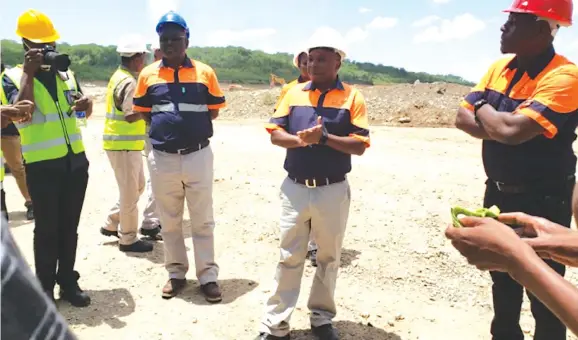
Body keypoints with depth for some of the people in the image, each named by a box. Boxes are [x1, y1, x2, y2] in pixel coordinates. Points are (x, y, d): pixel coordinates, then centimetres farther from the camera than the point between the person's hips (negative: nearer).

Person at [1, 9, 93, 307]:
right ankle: (45, 289, 17)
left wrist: (86, 103, -4)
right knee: (47, 229, 3)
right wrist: (29, 74, -17)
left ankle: (68, 282, 24)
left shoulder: (66, 73, 11)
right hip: (42, 165, -4)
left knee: (69, 226, 12)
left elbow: (84, 110, 19)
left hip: (76, 160, 4)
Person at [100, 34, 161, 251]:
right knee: (130, 192, 1)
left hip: (124, 142, 10)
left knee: (137, 186, 20)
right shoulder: (129, 82, -19)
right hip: (124, 144, -10)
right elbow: (131, 116, -24)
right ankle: (128, 239, 13)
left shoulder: (120, 76, 13)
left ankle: (111, 224, 29)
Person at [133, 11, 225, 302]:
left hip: (198, 155, -2)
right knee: (169, 222, 12)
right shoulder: (148, 74, 3)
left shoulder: (204, 72, -1)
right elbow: (142, 112, 10)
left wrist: (192, 123, -3)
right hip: (162, 158, 2)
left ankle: (208, 276, 17)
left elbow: (214, 111, 5)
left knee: (202, 220, 7)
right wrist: (165, 125, -2)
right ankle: (176, 274, 27)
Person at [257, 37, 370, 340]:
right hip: (295, 189, 1)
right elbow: (275, 134, 0)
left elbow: (359, 145, -9)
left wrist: (324, 137, -20)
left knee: (328, 258, 13)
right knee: (289, 258, 8)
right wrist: (301, 139, -18)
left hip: (333, 191, -1)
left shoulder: (352, 97, -2)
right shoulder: (294, 93, 5)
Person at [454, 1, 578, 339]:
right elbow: (463, 117, -1)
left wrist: (483, 108, -13)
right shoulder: (500, 68, 3)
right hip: (499, 193, 8)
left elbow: (513, 130, -33)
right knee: (502, 279, 23)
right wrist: (500, 124, -19)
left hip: (542, 202, -7)